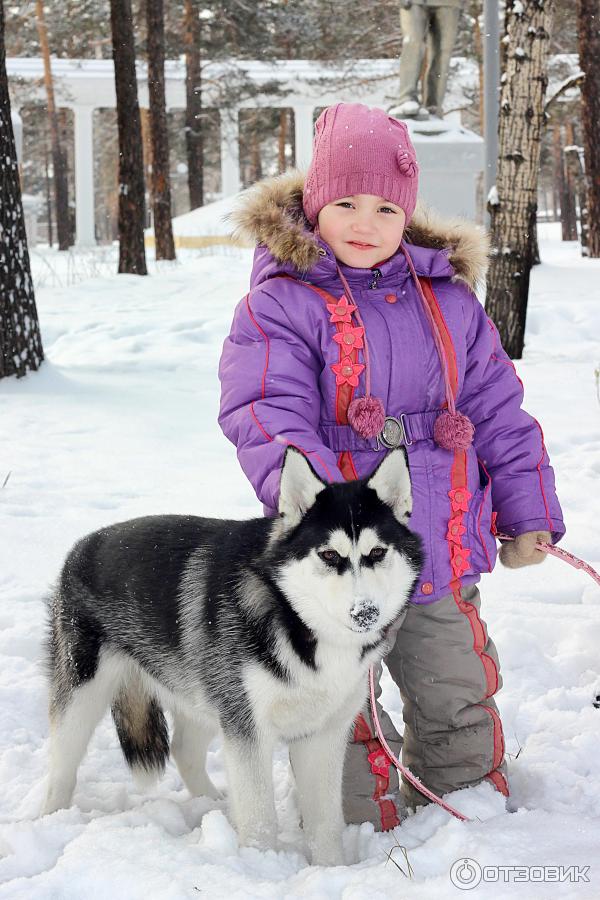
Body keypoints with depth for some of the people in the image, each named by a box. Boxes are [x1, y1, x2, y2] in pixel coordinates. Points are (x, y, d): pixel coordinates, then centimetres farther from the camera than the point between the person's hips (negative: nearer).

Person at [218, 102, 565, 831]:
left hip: (442, 554, 4)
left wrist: (527, 513, 10)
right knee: (338, 709, 7)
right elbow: (267, 414, -18)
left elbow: (496, 410, 13)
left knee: (459, 698, 19)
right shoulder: (279, 302, -7)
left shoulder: (447, 298, 8)